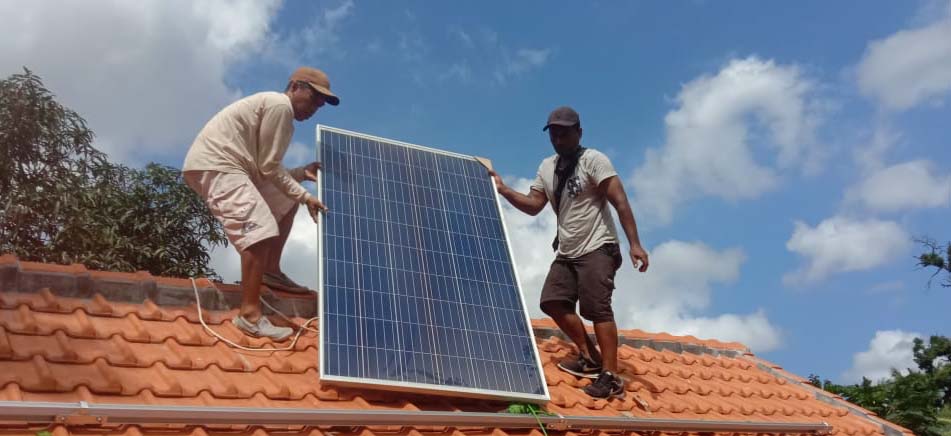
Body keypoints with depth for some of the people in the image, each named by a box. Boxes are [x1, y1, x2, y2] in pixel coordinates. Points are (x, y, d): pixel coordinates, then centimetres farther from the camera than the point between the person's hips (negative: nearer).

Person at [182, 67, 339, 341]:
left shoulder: (278, 109, 23)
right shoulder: (280, 104, -9)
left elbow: (267, 169, 17)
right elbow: (269, 168, -11)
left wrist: (301, 174, 10)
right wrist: (304, 196, -9)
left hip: (228, 166, 11)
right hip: (214, 166, -11)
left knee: (285, 201, 19)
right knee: (259, 230, -23)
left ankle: (270, 270, 19)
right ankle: (249, 314, -25)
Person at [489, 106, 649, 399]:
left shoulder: (593, 160, -10)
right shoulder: (547, 167, 11)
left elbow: (620, 202, -16)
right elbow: (533, 206, 12)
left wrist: (634, 244, -23)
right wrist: (503, 190, -2)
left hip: (596, 249, -8)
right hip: (566, 253, 8)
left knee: (597, 309, -12)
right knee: (553, 302, 6)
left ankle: (611, 377, -6)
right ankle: (591, 358, 19)